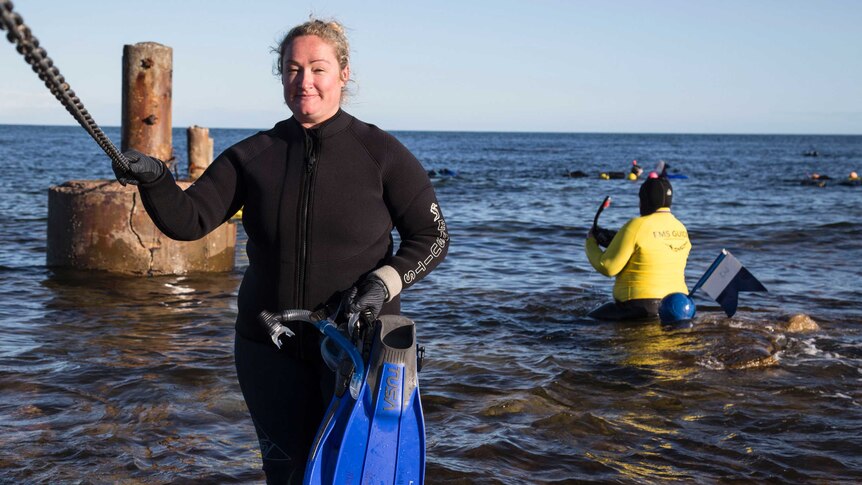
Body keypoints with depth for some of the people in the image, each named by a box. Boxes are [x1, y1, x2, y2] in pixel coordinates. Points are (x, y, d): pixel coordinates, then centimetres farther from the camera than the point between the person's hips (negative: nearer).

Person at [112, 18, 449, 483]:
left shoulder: (380, 153, -5)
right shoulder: (252, 156, 2)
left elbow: (431, 236, -1)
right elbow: (188, 220, -7)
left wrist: (382, 283, -17)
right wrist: (154, 180, -27)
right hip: (271, 348, 3)